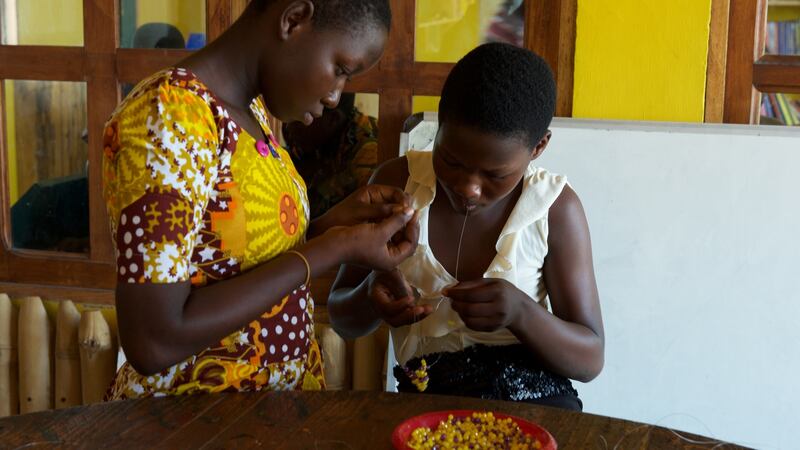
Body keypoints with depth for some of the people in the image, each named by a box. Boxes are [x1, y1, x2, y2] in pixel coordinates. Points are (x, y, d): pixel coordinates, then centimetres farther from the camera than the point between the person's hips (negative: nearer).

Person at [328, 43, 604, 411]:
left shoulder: (556, 208, -5)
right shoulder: (397, 182, -1)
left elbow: (590, 359, -3)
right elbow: (342, 319, 6)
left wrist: (520, 313, -23)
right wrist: (371, 299, -18)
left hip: (535, 396, 0)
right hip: (429, 401, 0)